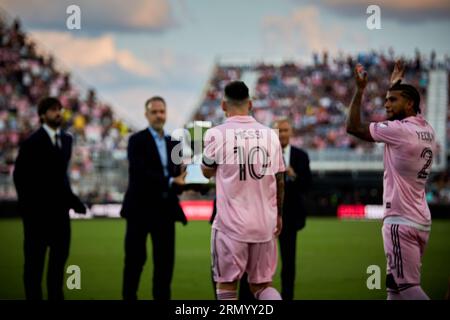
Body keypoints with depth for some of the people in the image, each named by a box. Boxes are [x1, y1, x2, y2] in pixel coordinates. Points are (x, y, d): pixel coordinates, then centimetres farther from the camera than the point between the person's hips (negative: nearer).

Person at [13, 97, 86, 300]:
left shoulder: (66, 139, 10)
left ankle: (56, 296, 17)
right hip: (38, 209, -6)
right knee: (35, 259, 1)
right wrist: (27, 205, -11)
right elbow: (19, 176, -8)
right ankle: (33, 297, 8)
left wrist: (72, 199, 10)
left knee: (60, 255, 9)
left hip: (59, 207, 6)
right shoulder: (32, 142, -8)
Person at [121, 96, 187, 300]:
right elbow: (140, 173, -18)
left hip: (165, 209, 5)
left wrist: (186, 180, -14)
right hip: (141, 208, -5)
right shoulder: (137, 140, -5)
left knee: (165, 259, 5)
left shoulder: (173, 143, 13)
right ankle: (129, 297, 11)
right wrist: (171, 182, -24)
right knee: (135, 259, 2)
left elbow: (176, 175, 10)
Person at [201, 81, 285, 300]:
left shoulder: (216, 134, -6)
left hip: (231, 224, -3)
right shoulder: (269, 134, 4)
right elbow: (280, 180, 10)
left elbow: (207, 172, 10)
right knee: (262, 284, 12)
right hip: (265, 223, 4)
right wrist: (278, 214, 23)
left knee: (226, 284, 8)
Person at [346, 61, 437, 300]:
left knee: (408, 287, -11)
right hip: (422, 221, 9)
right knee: (394, 286, 14)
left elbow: (353, 127, -5)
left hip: (401, 221, -9)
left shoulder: (399, 130, -13)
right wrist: (395, 85, 36)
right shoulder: (427, 131, 11)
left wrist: (360, 90, 2)